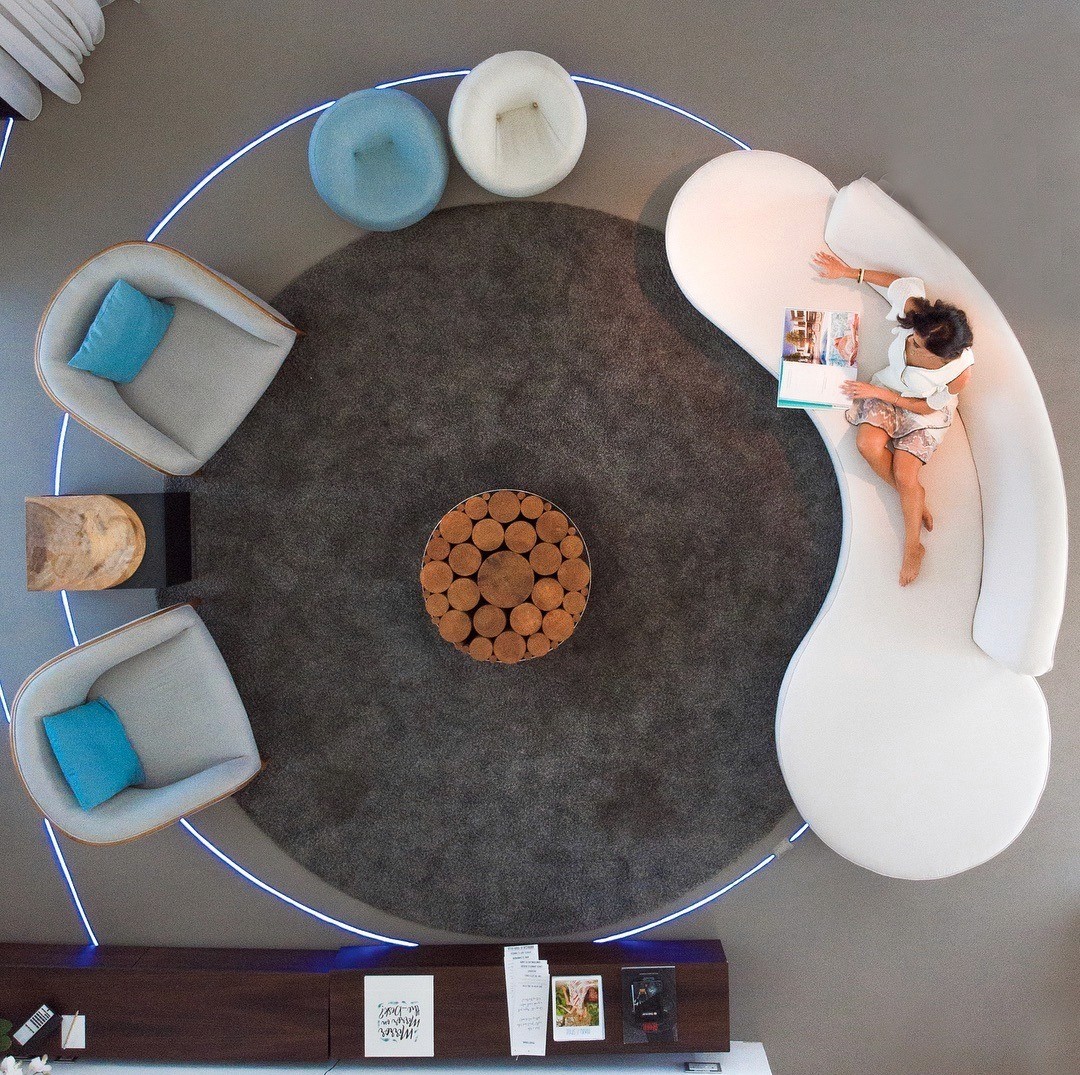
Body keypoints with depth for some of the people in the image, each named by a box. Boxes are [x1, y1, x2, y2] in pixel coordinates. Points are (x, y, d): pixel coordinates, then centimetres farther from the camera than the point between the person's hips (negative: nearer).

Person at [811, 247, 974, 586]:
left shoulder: (960, 371, -32)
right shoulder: (913, 311, -27)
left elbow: (928, 407, -15)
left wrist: (880, 394, -17)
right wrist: (848, 272, -4)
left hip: (925, 414, -3)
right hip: (887, 389, 4)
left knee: (905, 476, -18)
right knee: (868, 443, -26)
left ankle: (913, 546, 4)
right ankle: (915, 497, -1)